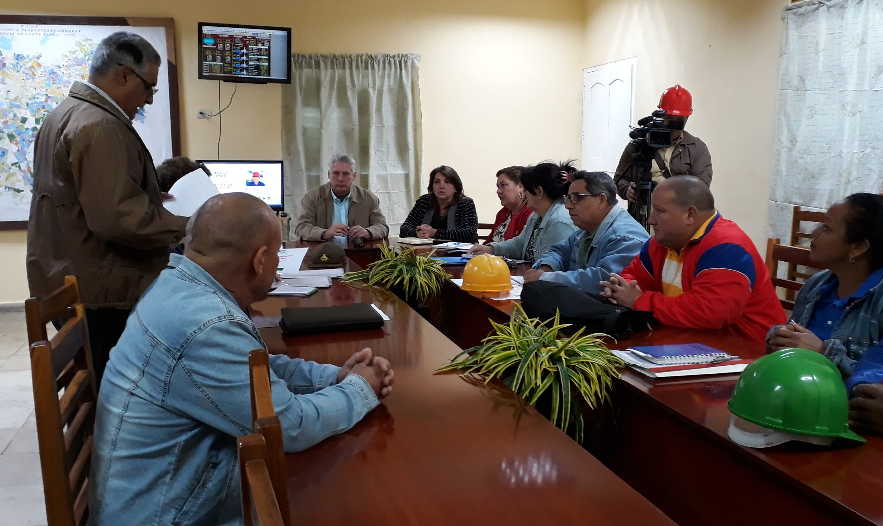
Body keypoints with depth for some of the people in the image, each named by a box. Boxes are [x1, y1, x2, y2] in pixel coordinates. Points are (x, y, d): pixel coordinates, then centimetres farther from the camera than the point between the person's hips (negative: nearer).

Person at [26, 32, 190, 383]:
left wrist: (166, 176, 14)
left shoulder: (66, 114, 15)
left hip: (66, 283, 10)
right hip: (100, 293, -10)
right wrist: (184, 228, -15)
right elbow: (118, 218, -26)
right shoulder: (100, 126, -19)